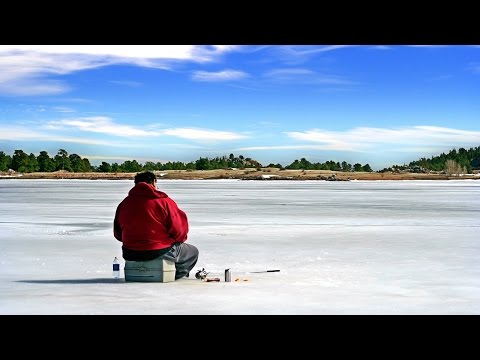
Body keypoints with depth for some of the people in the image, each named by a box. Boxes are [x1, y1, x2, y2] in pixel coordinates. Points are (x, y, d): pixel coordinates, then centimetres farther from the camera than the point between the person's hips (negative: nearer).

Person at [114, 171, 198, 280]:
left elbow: (118, 234, 11)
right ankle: (173, 276, 10)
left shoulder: (124, 203, 2)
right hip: (159, 253, -6)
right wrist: (181, 238, 13)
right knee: (193, 252, 19)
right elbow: (178, 230, -11)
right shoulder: (164, 202, -13)